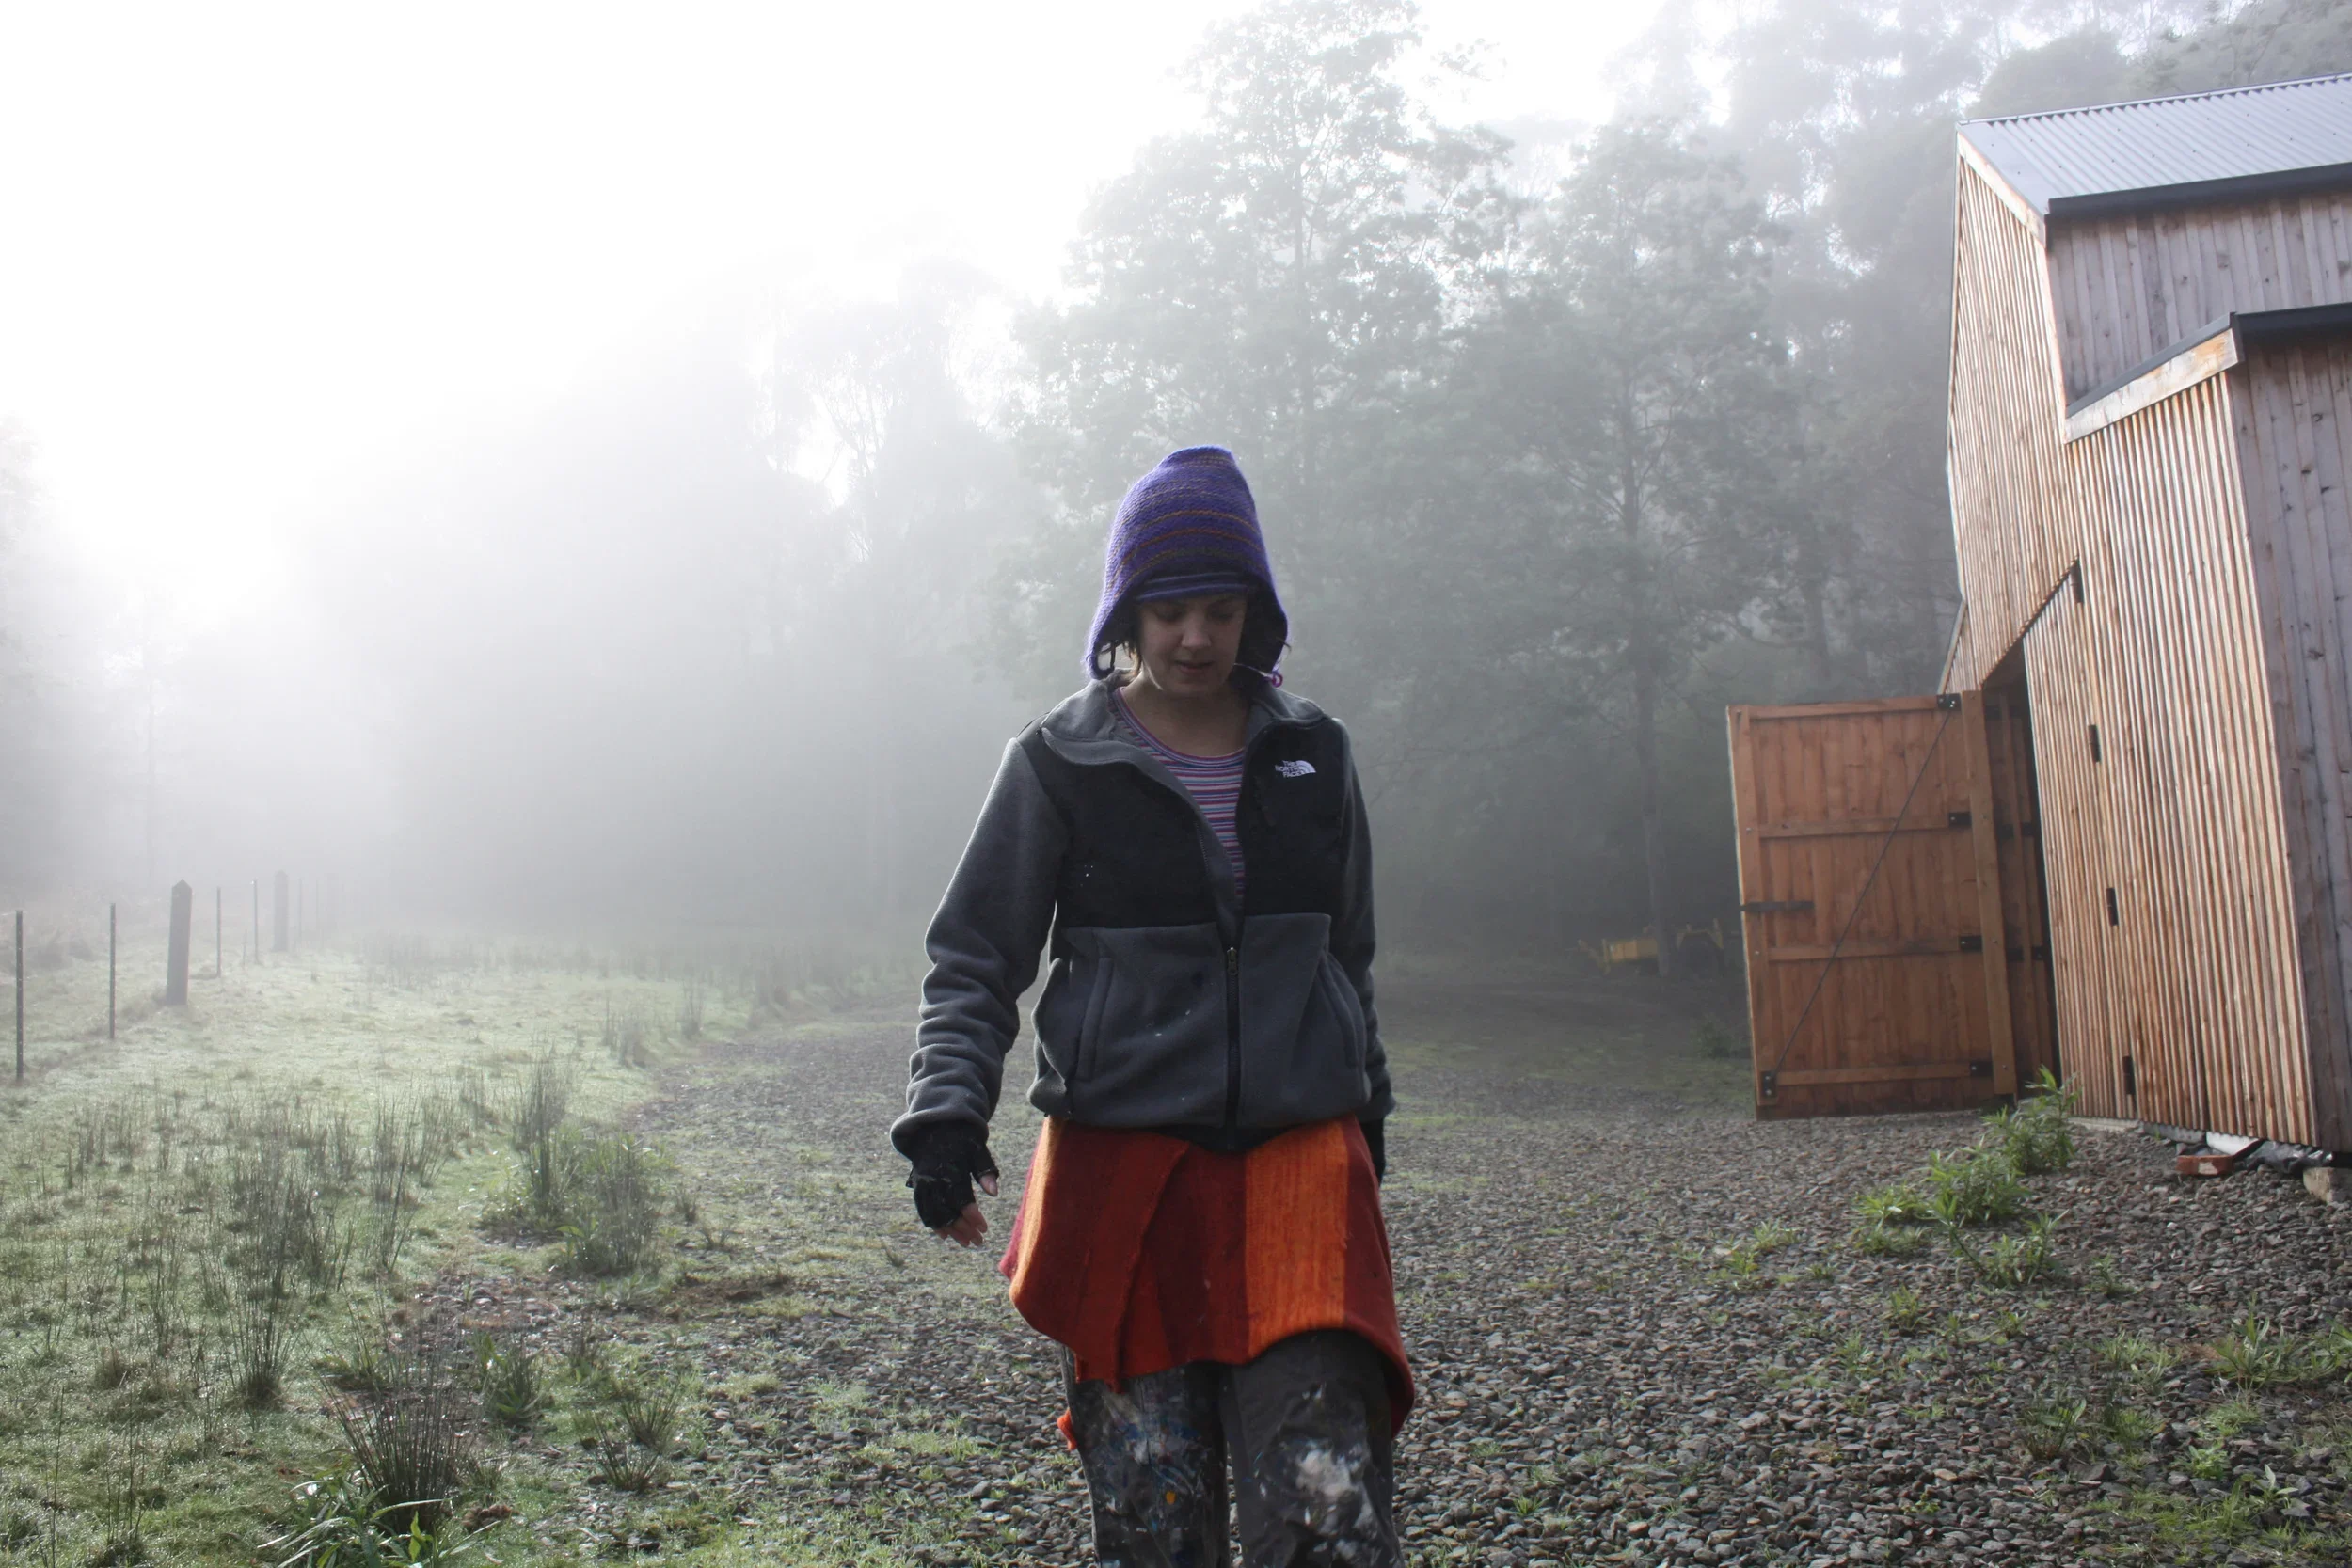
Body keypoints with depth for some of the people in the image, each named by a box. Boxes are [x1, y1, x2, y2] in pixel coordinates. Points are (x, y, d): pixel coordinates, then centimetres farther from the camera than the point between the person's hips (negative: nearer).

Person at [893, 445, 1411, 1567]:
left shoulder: (1312, 754, 10)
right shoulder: (1059, 762, 2)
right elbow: (974, 963, 3)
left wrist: (1365, 1114, 24)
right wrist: (946, 1111, -11)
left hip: (1299, 1154, 2)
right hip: (1121, 1167, -1)